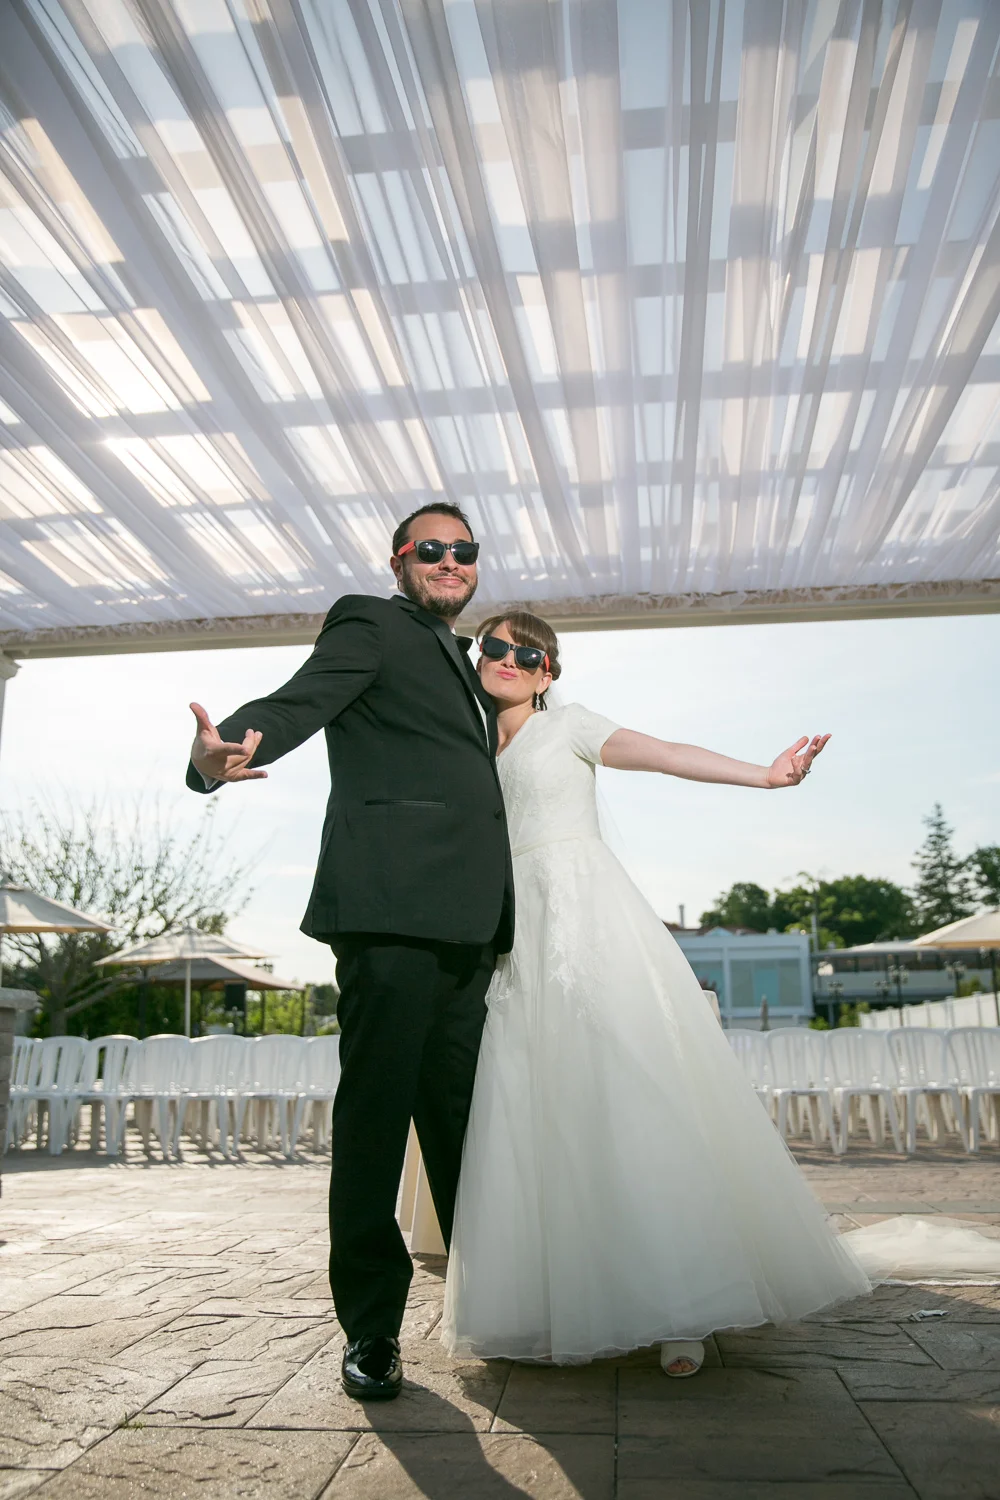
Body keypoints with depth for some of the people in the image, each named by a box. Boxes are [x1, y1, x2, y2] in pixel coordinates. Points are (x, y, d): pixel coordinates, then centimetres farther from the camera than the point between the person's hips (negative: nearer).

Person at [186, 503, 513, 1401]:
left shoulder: (462, 662, 27)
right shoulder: (369, 625, 4)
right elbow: (297, 704, -14)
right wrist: (221, 753, -33)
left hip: (465, 924, 8)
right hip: (390, 908, -8)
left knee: (462, 1119, 15)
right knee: (376, 1114, -2)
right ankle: (372, 1331, 10)